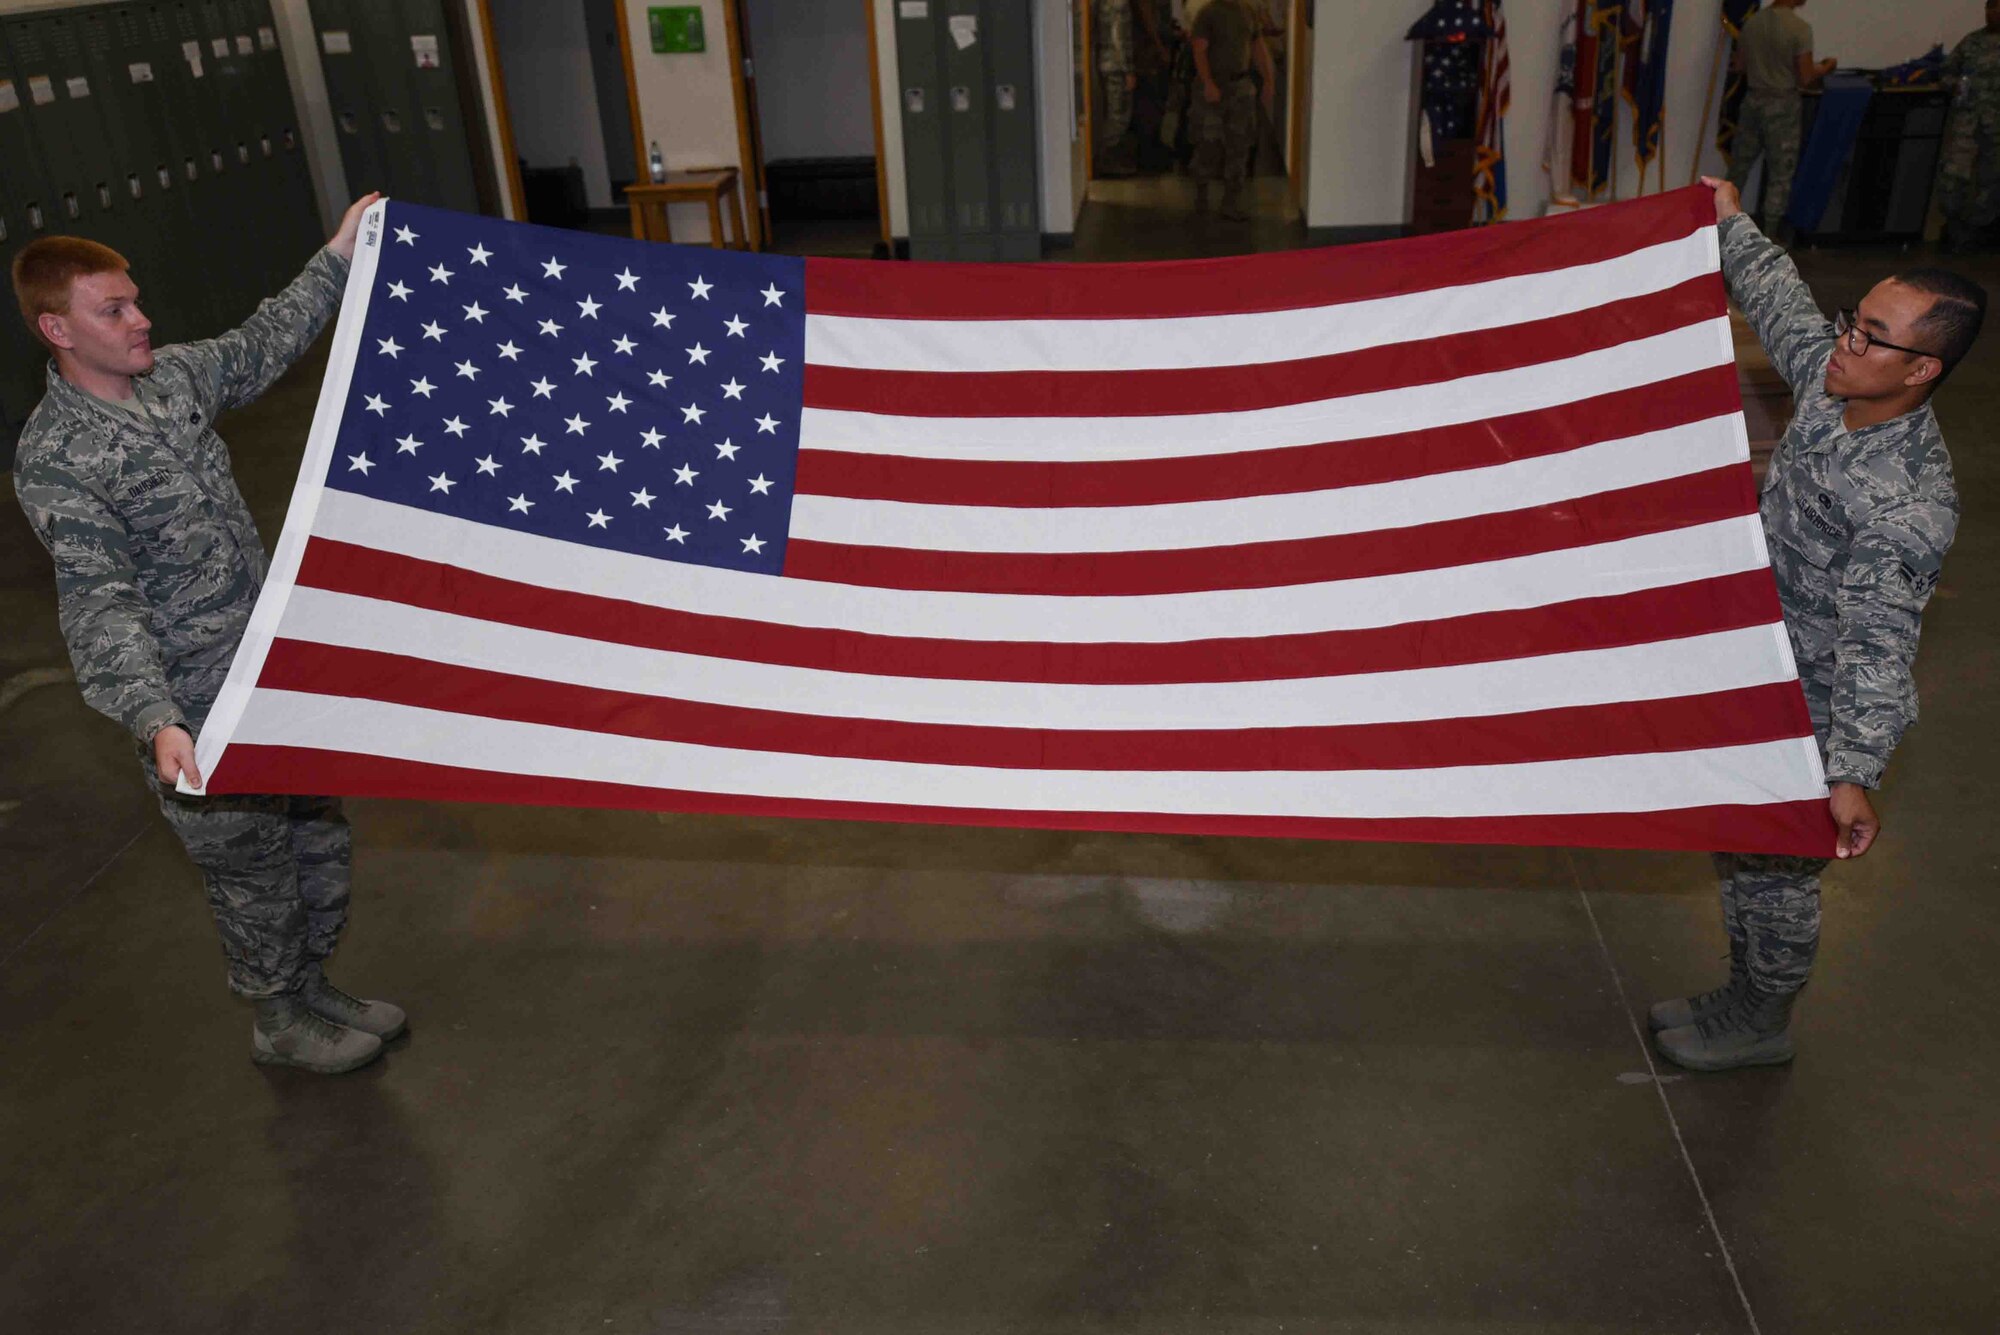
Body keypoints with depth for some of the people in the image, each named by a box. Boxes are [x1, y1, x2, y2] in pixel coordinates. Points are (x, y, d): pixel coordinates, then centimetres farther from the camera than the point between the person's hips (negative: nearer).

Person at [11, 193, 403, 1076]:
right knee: (252, 871, 11)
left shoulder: (169, 376, 2)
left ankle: (311, 986, 42)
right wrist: (155, 722, -37)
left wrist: (340, 256, 22)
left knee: (319, 842, 20)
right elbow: (100, 605, -25)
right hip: (201, 714, -7)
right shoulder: (54, 460, -19)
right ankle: (280, 1022, 34)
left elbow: (262, 347, 21)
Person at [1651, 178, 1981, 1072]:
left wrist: (1853, 773, -46)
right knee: (1739, 854, 23)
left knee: (1777, 876, 10)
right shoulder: (1833, 385, -7)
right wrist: (1735, 227, 24)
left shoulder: (1908, 508, -32)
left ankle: (1760, 1029, 34)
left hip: (1816, 720, -9)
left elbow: (1877, 646, -36)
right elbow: (1781, 304, 13)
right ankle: (1745, 1000, 43)